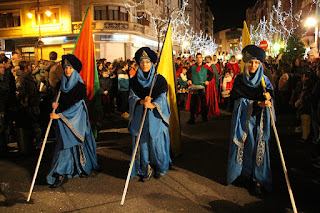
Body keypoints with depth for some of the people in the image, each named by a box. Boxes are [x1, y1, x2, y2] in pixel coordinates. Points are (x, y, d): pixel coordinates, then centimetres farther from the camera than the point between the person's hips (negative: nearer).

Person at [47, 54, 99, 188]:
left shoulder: (80, 86, -10)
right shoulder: (60, 84, 8)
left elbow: (76, 106, -15)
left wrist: (59, 115, -18)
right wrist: (55, 104, -4)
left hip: (76, 119, -4)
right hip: (62, 119, 4)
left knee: (68, 143, -3)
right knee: (64, 143, 3)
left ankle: (62, 173, 8)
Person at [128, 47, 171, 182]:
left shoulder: (159, 79, 2)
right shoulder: (134, 81, 8)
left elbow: (162, 98, -6)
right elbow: (132, 98, 1)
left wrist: (152, 105, -26)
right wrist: (142, 101, -20)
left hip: (155, 117, -2)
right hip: (140, 118, 2)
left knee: (157, 142, 1)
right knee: (142, 143, 1)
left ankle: (160, 168, 21)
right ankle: (146, 170, 15)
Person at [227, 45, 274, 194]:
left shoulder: (264, 80, 5)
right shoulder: (239, 80, 1)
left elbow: (270, 101, 1)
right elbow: (239, 100, -7)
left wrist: (268, 97, -22)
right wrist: (257, 103, -19)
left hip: (259, 120, 1)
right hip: (243, 119, -1)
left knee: (259, 147, 0)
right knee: (243, 146, 2)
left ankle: (258, 179, 8)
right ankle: (244, 173, 17)